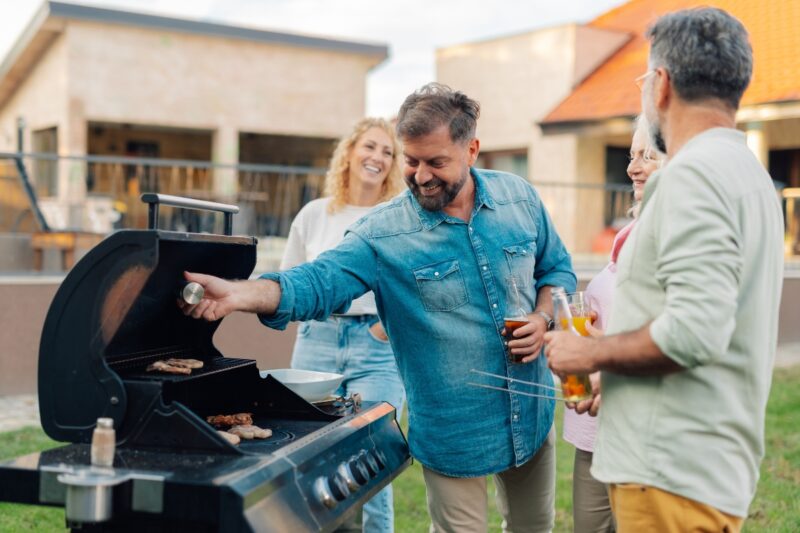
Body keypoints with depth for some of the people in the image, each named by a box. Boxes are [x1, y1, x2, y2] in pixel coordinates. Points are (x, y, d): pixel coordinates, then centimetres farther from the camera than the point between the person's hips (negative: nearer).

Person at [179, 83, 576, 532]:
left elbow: (558, 269, 10)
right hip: (454, 435, -4)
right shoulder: (384, 234, -14)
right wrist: (241, 294, -41)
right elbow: (319, 281, -24)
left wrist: (544, 317, -10)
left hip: (532, 417, 4)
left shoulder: (519, 198, -3)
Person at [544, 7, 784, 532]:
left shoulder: (695, 171, -15)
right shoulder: (748, 172, 16)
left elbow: (696, 330, -26)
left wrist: (590, 353, -11)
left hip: (675, 473, -10)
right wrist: (615, 388, 21)